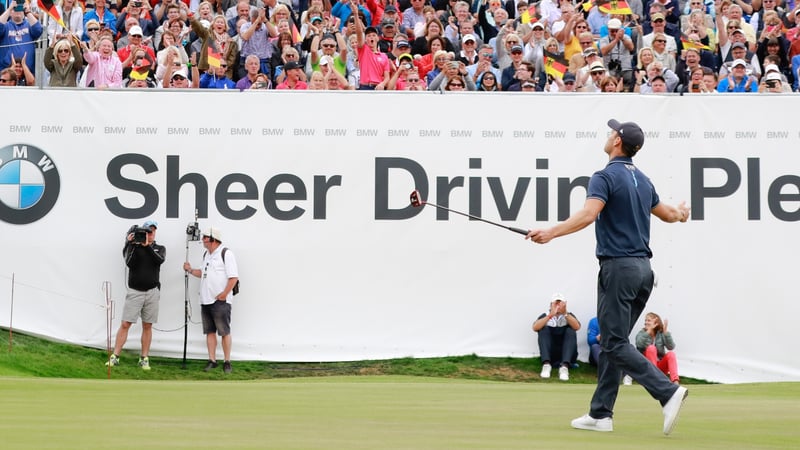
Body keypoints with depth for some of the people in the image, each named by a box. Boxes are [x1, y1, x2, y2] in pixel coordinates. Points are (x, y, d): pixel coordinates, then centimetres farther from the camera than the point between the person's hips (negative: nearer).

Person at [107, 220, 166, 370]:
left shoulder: (160, 249, 10)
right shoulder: (133, 247, 5)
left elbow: (159, 260, -11)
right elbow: (129, 263, -12)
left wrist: (147, 246, -19)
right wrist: (132, 244, -19)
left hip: (152, 292, 2)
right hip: (135, 291, -2)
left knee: (147, 326, 5)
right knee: (125, 324, -5)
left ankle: (144, 359, 10)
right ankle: (115, 357, -4)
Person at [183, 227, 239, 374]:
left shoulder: (226, 254, -9)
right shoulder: (207, 254, 17)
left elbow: (233, 277, -15)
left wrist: (223, 294, -18)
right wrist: (190, 270, 14)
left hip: (220, 301, -8)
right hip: (206, 300, 8)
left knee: (224, 332, -4)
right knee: (209, 331, 8)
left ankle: (227, 362, 1)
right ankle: (212, 361, 13)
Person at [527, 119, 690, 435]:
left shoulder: (606, 177, -9)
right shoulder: (642, 180, 15)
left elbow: (588, 214, -26)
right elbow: (667, 214, 31)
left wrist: (551, 233, -32)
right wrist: (681, 214, 54)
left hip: (618, 267, -8)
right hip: (643, 268, 8)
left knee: (616, 344, -8)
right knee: (611, 342, 12)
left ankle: (668, 391, -21)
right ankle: (601, 414, 12)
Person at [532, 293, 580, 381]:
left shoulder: (569, 316, 14)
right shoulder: (545, 316, 12)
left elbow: (577, 327, -9)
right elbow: (535, 328, -10)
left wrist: (565, 313, -22)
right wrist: (550, 316, -21)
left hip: (566, 355, 0)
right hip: (549, 353, 0)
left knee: (570, 331, -21)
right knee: (544, 329, -17)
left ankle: (564, 366, -41)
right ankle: (546, 364, -35)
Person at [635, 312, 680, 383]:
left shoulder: (661, 334, 4)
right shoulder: (641, 333, 1)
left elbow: (671, 347, -14)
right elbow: (640, 344, -23)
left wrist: (665, 331, -23)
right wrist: (649, 330, -28)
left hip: (660, 366, 2)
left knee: (671, 354, -24)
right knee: (651, 348, -25)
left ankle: (675, 381, -43)